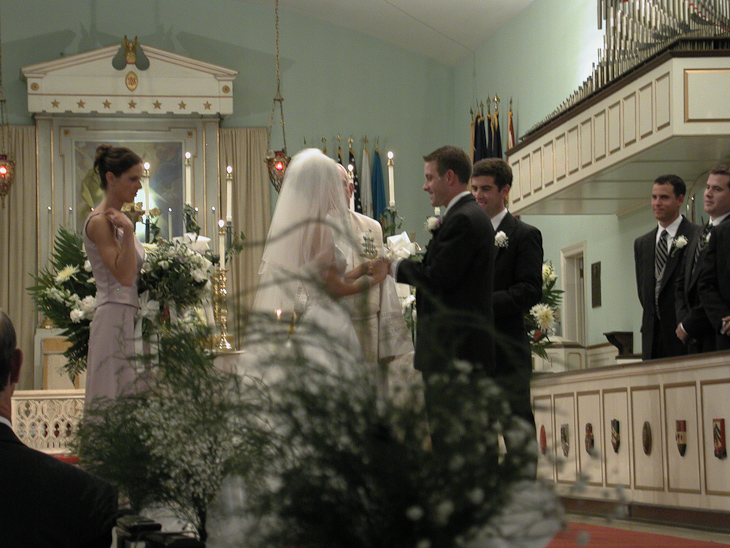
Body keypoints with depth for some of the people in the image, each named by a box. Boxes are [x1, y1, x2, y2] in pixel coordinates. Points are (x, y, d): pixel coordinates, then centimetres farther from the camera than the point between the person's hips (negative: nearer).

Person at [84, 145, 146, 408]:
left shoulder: (117, 219, 16)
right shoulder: (99, 221, -12)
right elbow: (124, 275, -21)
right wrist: (128, 230, -23)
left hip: (128, 318, 10)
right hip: (115, 316, -10)